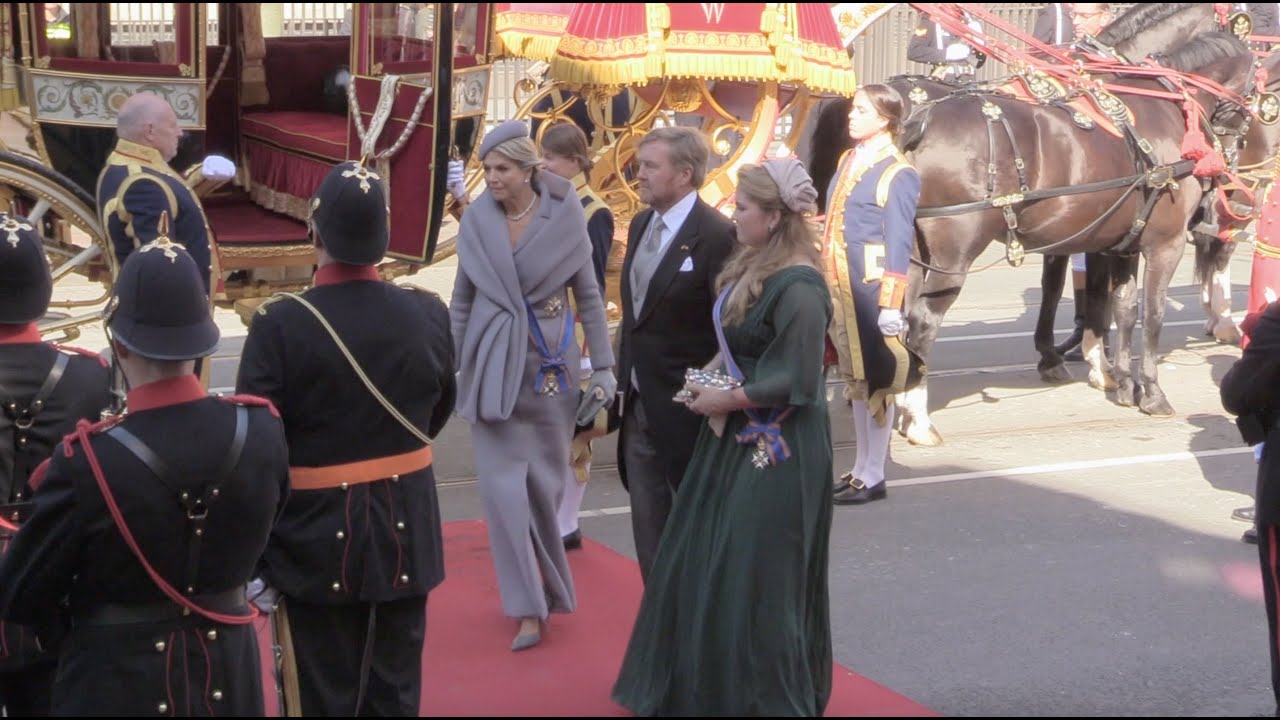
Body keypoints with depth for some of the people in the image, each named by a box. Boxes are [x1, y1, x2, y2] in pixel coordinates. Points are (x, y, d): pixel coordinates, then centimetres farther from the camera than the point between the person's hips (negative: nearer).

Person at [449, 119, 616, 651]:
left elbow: (589, 297, 1)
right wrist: (450, 366, 6)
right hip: (493, 366, 1)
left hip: (550, 365, -1)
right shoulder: (476, 220, -2)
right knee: (503, 484, -5)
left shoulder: (564, 217, -5)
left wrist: (603, 367, 0)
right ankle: (529, 606, 4)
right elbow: (461, 300, 7)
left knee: (545, 482, 6)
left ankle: (543, 589, 25)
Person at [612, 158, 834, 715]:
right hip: (736, 441, 10)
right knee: (707, 567, 17)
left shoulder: (798, 287, -21)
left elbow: (795, 382, -23)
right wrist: (714, 373, 1)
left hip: (776, 452, -10)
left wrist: (726, 400, -15)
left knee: (756, 579, 0)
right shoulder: (753, 267, 7)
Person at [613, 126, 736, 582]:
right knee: (649, 525, 15)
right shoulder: (640, 225, 8)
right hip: (639, 403, 8)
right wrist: (623, 375, 11)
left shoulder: (717, 236, -17)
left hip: (685, 407, -7)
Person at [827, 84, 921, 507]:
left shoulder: (898, 174, -11)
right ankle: (861, 467, 26)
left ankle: (874, 476, 9)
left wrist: (890, 304, -19)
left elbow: (899, 243, -14)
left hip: (872, 282, -8)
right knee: (855, 374, 15)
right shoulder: (849, 161, 12)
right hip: (841, 281, 8)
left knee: (876, 376, 1)